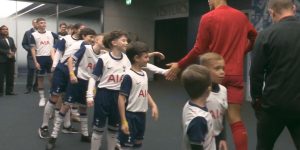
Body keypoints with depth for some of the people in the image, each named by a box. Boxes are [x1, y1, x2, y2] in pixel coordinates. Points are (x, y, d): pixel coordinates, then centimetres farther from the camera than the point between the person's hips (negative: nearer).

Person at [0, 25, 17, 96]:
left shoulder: (11, 39, 16)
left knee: (11, 76, 5)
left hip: (11, 59, 6)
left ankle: (9, 90, 13)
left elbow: (14, 48, 11)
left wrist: (12, 53, -8)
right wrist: (7, 52, -16)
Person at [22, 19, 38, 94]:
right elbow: (24, 44, 5)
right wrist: (30, 49, -10)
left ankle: (36, 87, 16)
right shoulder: (28, 33, 6)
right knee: (30, 72, -2)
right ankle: (28, 88, 7)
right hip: (31, 55, -1)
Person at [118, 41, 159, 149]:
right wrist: (123, 121, -19)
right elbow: (121, 99, -18)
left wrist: (153, 106, 5)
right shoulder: (129, 76, -18)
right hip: (130, 115, -8)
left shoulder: (144, 74, 5)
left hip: (141, 115, 8)